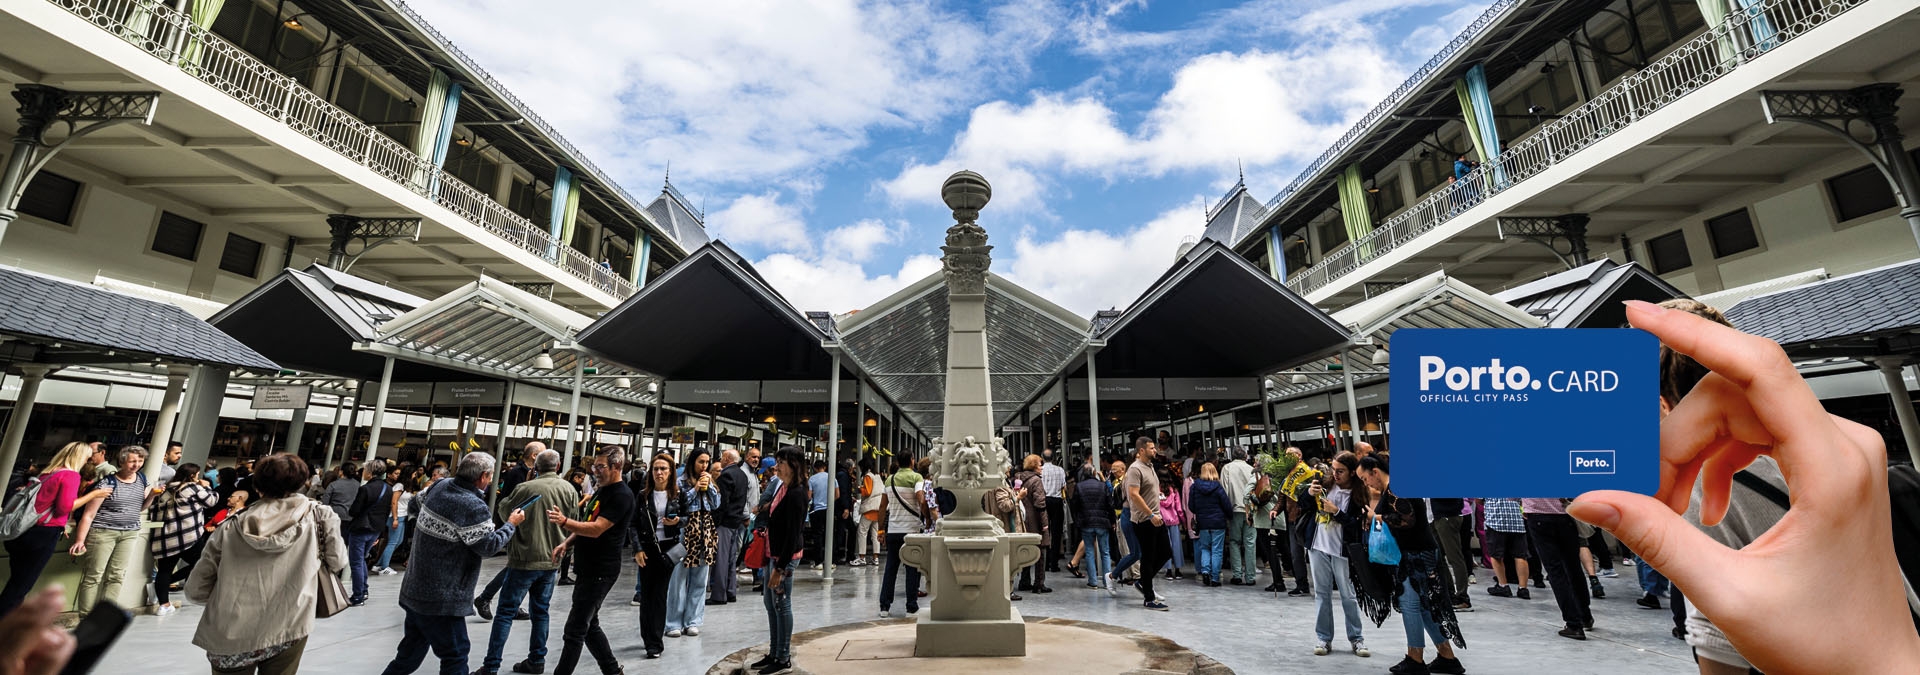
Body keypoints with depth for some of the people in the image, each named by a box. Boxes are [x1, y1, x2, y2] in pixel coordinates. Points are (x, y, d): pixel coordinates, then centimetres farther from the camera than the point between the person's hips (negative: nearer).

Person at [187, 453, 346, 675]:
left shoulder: (231, 527, -1)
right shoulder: (320, 516, -6)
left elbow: (195, 590, 5)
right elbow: (337, 563, 0)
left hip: (230, 638, 1)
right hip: (288, 631, -1)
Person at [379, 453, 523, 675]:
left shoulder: (440, 486, 1)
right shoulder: (473, 507, -25)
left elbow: (418, 500, 25)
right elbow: (489, 545, -19)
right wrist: (511, 524, -5)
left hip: (415, 590, 9)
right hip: (441, 598, -9)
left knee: (410, 653, 23)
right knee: (455, 656, 2)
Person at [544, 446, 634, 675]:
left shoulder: (622, 496, -18)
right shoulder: (601, 490, 13)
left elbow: (596, 529, -26)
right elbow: (586, 524, 21)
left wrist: (564, 522, -39)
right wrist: (567, 544, 5)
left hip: (600, 572, -10)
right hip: (588, 568, 10)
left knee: (575, 631, -4)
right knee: (589, 626, 18)